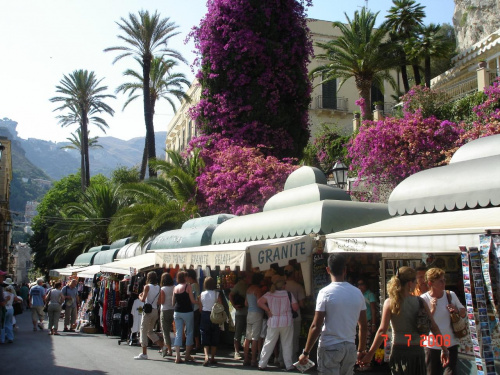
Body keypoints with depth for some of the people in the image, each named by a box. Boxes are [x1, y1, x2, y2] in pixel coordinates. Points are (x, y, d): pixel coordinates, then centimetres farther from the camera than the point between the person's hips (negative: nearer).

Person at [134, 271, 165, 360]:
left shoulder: (147, 286, -8)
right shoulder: (158, 287, 9)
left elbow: (143, 299, -12)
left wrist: (140, 296, 7)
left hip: (148, 310, -6)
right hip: (156, 310, 7)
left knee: (143, 330, 2)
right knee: (150, 331, 19)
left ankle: (144, 353, 2)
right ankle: (162, 346, 8)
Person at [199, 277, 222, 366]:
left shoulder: (202, 294, -2)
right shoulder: (217, 294, -8)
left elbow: (200, 308, 1)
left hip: (204, 316, 1)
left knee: (205, 339, 4)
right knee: (214, 339, 11)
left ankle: (206, 356, -15)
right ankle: (212, 358, 16)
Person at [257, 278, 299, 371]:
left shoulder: (269, 294, 0)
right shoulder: (289, 294, -5)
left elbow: (259, 302, -9)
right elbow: (295, 307, -4)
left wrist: (268, 310, -1)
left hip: (273, 322, 2)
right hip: (287, 322, -2)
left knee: (269, 343, 9)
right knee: (287, 344, 8)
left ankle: (262, 364, 12)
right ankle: (289, 365, 12)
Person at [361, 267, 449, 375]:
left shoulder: (390, 302, -6)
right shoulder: (420, 302, -2)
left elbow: (382, 330, -11)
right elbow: (434, 328, 0)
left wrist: (370, 354, -7)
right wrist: (444, 349, 10)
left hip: (398, 351, -1)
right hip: (417, 351, 1)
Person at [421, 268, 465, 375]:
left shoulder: (451, 295, -2)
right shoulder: (424, 299, -12)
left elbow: (463, 313, 10)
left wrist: (457, 310, -12)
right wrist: (432, 310, -25)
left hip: (450, 343, 2)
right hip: (431, 345, -2)